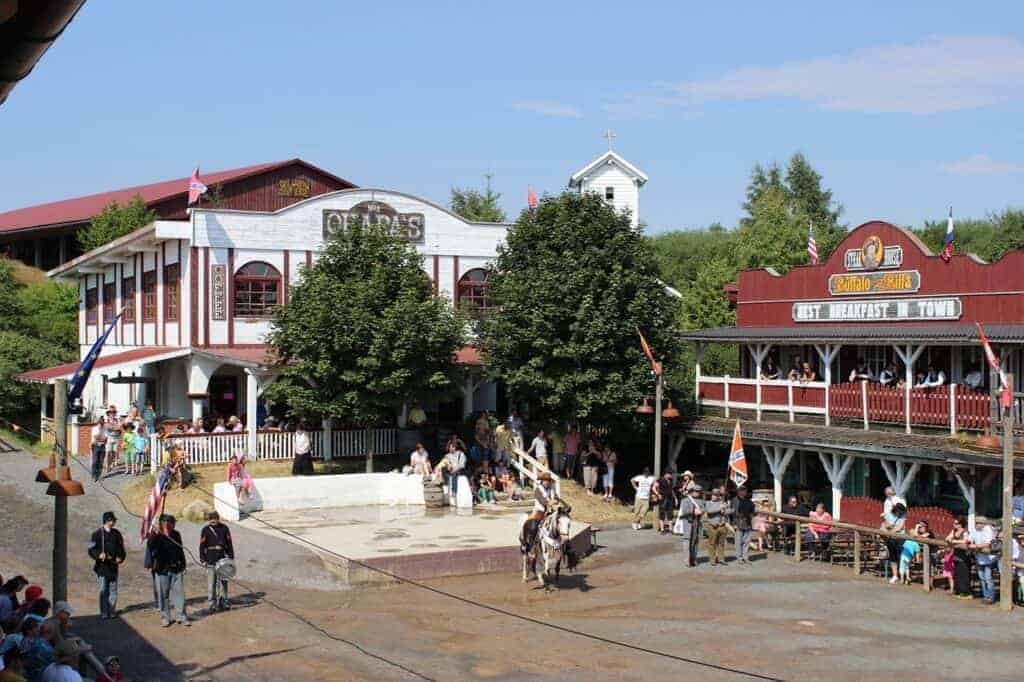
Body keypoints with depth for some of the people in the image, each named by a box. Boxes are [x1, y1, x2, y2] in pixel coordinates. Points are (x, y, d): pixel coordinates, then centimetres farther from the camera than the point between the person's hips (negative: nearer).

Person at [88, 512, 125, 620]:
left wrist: (120, 558, -3)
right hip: (102, 566, -3)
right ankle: (104, 612, 3)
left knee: (113, 589, 5)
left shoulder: (116, 534, 10)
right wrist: (99, 555, -21)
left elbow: (121, 549, 16)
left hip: (113, 565, 3)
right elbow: (91, 550, -3)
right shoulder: (97, 534, -1)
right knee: (103, 590, -3)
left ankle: (112, 611, 13)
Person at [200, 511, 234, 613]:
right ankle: (212, 602, 0)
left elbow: (229, 544, 10)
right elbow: (202, 546, 0)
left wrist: (231, 557, 8)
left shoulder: (224, 528, 4)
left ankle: (222, 601, 18)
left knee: (223, 581, 8)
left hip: (222, 559, 3)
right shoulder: (206, 530, -2)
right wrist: (203, 559, -5)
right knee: (211, 582, -4)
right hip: (211, 560, -3)